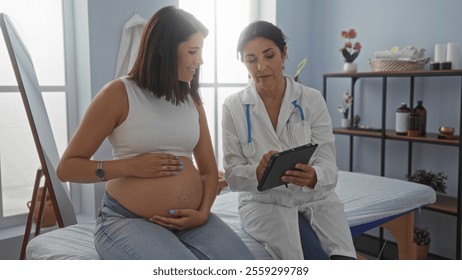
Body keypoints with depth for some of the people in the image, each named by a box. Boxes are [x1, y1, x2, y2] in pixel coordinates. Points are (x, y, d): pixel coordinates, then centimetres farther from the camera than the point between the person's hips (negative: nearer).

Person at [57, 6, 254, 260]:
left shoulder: (192, 100, 11)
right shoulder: (118, 94, -5)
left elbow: (209, 169, 13)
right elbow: (67, 168, -4)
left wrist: (203, 212, -6)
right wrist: (131, 166, -16)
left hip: (188, 220, 5)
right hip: (126, 220, -4)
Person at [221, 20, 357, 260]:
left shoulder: (312, 100, -3)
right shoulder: (233, 107, -4)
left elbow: (328, 165, -8)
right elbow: (233, 175, -5)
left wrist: (313, 177, -33)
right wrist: (259, 172, -28)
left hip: (316, 199, 2)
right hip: (264, 202, -1)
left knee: (343, 258, -24)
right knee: (317, 258, -26)